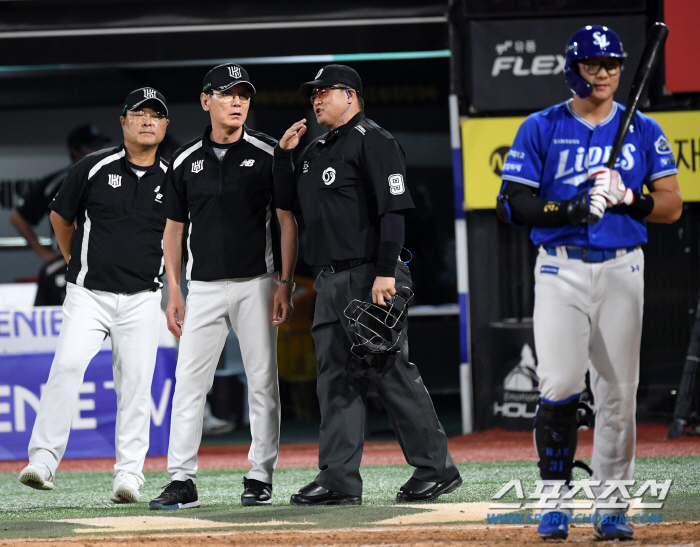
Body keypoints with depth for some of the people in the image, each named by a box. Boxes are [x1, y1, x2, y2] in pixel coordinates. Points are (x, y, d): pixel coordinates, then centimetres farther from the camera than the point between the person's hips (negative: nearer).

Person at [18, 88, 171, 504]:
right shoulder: (94, 169, 0)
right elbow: (61, 216, 14)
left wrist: (175, 294, 12)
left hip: (142, 300, 2)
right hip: (88, 294, -2)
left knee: (136, 381, -2)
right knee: (68, 364, -18)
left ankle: (130, 473, 4)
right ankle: (44, 458, -18)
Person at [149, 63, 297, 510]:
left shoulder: (267, 154, -1)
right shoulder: (187, 161, 8)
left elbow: (286, 221, -2)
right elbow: (174, 229, 13)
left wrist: (285, 284, -9)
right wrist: (174, 291, 6)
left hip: (257, 284, -2)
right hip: (204, 286, 2)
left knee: (263, 381, 1)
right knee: (189, 381, -3)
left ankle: (261, 477, 7)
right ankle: (183, 481, -3)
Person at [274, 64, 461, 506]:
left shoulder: (372, 141, -7)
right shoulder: (316, 151, 21)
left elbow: (394, 209, -15)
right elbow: (289, 200, 27)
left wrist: (385, 272, -22)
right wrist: (285, 154, 13)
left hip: (371, 279, -9)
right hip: (331, 282, 9)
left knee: (392, 372, -7)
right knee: (337, 380, 5)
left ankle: (436, 468, 0)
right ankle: (340, 481, 5)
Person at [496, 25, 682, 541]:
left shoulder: (644, 131, 8)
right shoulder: (541, 129, 3)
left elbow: (672, 205, 4)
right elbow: (512, 202, -3)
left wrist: (627, 196, -15)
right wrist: (571, 209, -18)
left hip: (622, 270, 2)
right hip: (561, 270, -2)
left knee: (619, 392, 1)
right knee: (560, 385, -11)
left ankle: (611, 506, 8)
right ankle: (556, 498, -1)